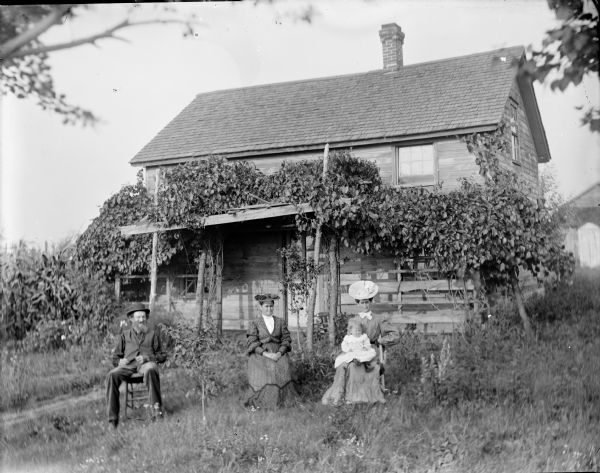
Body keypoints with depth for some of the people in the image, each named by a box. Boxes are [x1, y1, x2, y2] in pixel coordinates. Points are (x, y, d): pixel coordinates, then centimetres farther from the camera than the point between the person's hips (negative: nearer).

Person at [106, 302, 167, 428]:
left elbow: (162, 355, 18)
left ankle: (156, 407, -40)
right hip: (128, 365, 2)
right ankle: (113, 418, -29)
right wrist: (120, 361, -1)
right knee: (112, 375, -31)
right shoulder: (125, 335, 27)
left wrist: (147, 358, -2)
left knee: (150, 370, -40)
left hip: (146, 363, -2)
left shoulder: (153, 334, 23)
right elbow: (115, 356, 25)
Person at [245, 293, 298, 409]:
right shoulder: (254, 323, 6)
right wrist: (266, 354, -13)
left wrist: (279, 353, -8)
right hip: (260, 355, -2)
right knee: (261, 373, -26)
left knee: (282, 369, -26)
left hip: (278, 355, 2)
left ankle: (282, 399, -19)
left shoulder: (280, 322, 13)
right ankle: (256, 403, -16)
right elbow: (252, 343, -1)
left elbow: (286, 339, 9)